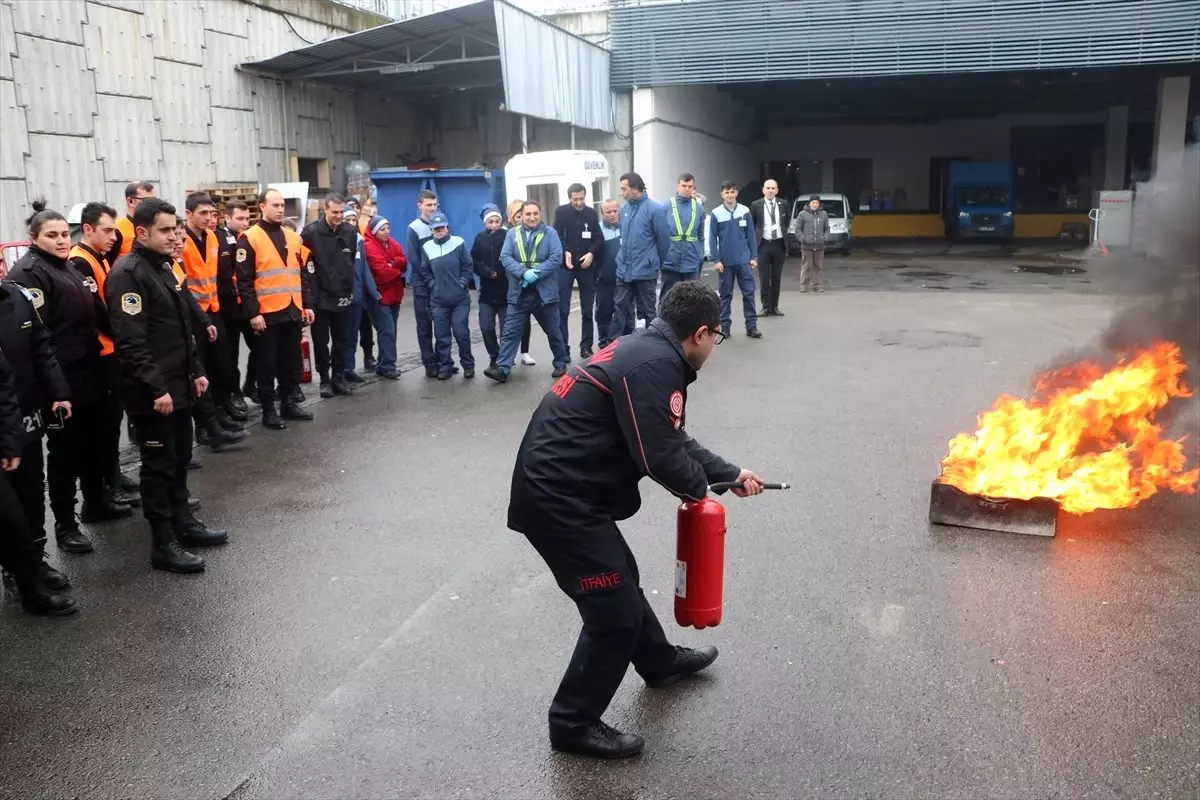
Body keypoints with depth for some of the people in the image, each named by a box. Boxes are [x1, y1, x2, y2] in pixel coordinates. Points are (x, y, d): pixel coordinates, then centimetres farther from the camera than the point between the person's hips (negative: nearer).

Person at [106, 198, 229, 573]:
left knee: (180, 459, 17)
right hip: (152, 392, -9)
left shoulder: (163, 268, 15)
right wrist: (156, 388, -24)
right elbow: (131, 341, -22)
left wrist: (196, 371, 18)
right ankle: (163, 544, 6)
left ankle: (183, 522, 30)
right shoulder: (127, 274, -16)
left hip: (178, 384, 9)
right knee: (159, 465, -2)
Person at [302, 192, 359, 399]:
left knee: (341, 340, 11)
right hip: (319, 296, -3)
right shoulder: (311, 231, -11)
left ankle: (339, 377, 22)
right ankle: (325, 379, 16)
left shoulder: (350, 232, 1)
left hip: (342, 295, 3)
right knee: (321, 340, 5)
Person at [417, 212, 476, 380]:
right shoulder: (426, 247, 4)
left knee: (461, 333, -2)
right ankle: (444, 366, 15)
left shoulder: (458, 243, -3)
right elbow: (424, 271, 9)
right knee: (441, 336, 5)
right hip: (438, 300, 2)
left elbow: (468, 266, -1)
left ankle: (468, 365, 14)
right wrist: (433, 286, -1)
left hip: (460, 299, -2)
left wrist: (461, 284, -8)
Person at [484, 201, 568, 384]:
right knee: (510, 332, -4)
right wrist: (523, 273, -20)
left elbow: (556, 258, -10)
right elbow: (505, 257, -5)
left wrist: (536, 273, -20)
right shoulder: (512, 234, 6)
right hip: (518, 293, 2)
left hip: (545, 292, -1)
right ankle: (502, 368, -6)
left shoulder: (549, 233, -1)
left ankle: (561, 364, 28)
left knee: (554, 332, 12)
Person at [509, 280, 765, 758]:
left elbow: (674, 437, 23)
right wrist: (698, 487, -1)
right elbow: (661, 456, -23)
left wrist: (730, 473, 30)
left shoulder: (645, 350, 13)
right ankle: (573, 723, 16)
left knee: (620, 580, 28)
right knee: (615, 610, 0)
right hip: (558, 499, -11)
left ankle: (660, 662, 51)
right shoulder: (654, 365, -20)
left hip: (558, 488, 11)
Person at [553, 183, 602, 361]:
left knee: (587, 310, 7)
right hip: (565, 265, -2)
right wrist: (565, 252, -26)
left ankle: (586, 346, 16)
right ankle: (563, 348, 3)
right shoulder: (561, 212, 0)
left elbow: (599, 238, 4)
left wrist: (592, 253, -14)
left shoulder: (592, 213, 7)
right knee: (562, 310, -3)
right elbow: (557, 236, -8)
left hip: (587, 266, 2)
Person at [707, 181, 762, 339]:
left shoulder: (745, 212, 1)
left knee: (749, 293, 0)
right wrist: (716, 260, -8)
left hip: (743, 261, 1)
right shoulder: (716, 214, -4)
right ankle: (725, 327, 14)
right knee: (725, 295, 7)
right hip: (725, 262, -1)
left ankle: (751, 326, 6)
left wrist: (753, 257, 2)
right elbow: (712, 239, -3)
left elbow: (750, 236, 5)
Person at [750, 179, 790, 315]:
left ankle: (774, 306, 15)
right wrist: (754, 239, 3)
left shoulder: (783, 205, 4)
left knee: (777, 278, 7)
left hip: (779, 244, 2)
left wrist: (784, 234, 11)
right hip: (764, 244, -2)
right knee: (764, 277, -1)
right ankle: (766, 307, 5)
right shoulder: (756, 205, -3)